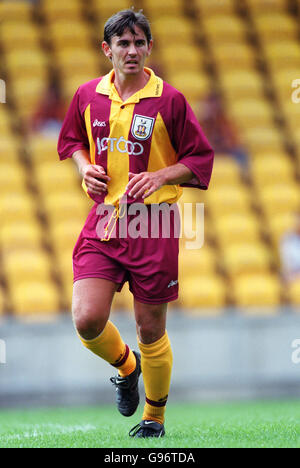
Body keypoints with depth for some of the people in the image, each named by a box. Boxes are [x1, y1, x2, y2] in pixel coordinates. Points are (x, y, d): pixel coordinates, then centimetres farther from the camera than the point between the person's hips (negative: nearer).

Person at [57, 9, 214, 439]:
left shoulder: (169, 101, -6)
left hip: (153, 224, -2)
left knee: (151, 330, 4)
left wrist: (160, 177, -17)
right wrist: (85, 166, 1)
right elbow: (72, 140, 21)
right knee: (87, 320, -12)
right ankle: (125, 365, 22)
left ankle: (155, 418, 26)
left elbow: (200, 160, -1)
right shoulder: (88, 96, 4)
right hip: (103, 218, 3)